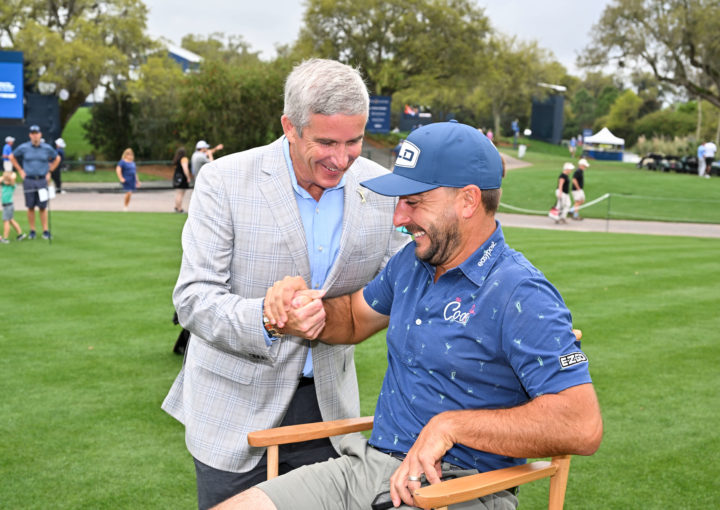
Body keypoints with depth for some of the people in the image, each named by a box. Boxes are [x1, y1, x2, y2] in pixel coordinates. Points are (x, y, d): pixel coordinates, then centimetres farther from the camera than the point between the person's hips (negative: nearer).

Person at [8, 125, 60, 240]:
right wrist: (20, 171, 8)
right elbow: (12, 157, 14)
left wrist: (49, 172, 10)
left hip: (42, 180, 0)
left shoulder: (47, 148, 0)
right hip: (29, 181, 0)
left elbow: (57, 158, 17)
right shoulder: (23, 147, -1)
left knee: (43, 207, -1)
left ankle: (45, 231, 3)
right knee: (30, 207, 4)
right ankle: (32, 231, 12)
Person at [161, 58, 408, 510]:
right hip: (235, 410, -3)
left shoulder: (379, 188, -3)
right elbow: (193, 298, -15)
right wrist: (266, 319, -34)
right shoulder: (224, 180, -13)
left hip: (328, 402, 3)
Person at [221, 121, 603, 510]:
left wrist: (451, 425, -22)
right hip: (367, 465, 7)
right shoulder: (411, 262, 10)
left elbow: (582, 427, -23)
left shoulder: (521, 298, -15)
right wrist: (307, 306, 5)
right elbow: (355, 318, 29)